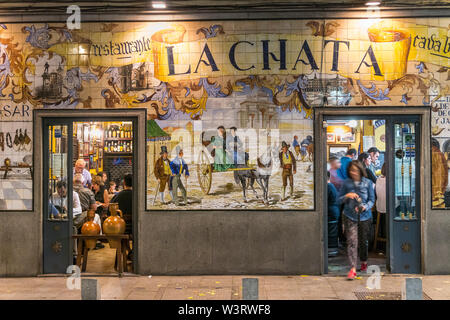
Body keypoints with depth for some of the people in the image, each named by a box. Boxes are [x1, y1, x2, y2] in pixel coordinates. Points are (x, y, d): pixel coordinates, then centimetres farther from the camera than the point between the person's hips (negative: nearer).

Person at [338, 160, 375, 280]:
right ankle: (352, 269, -12)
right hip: (350, 216, 0)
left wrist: (365, 207, -17)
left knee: (363, 241, 13)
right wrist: (347, 196, -15)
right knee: (351, 241, -10)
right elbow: (339, 199, 5)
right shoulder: (346, 183, 2)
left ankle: (364, 262, 39)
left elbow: (372, 200, 2)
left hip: (365, 216, 0)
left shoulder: (368, 183, 0)